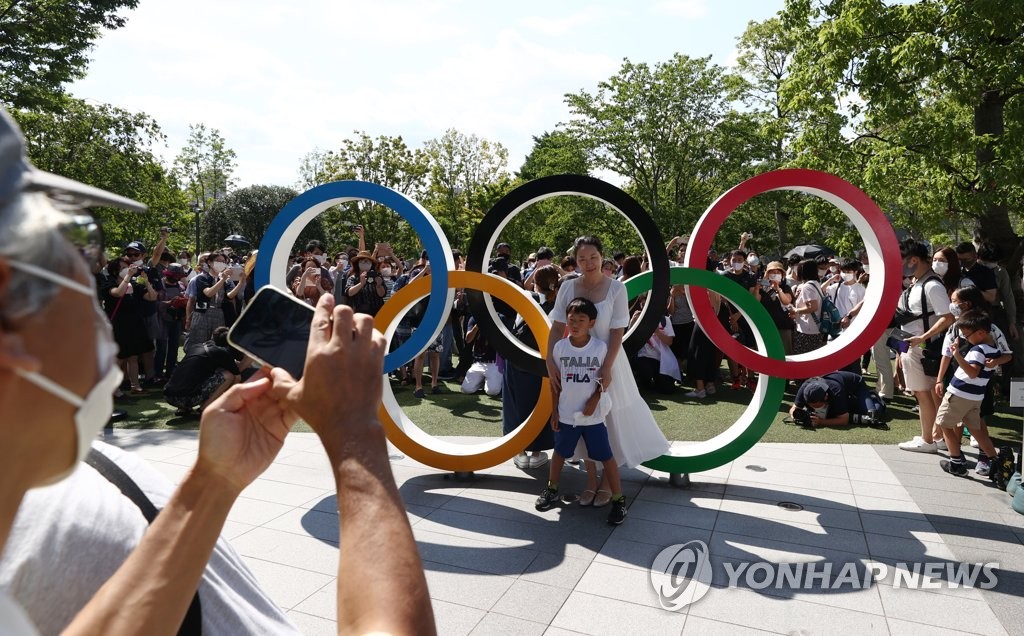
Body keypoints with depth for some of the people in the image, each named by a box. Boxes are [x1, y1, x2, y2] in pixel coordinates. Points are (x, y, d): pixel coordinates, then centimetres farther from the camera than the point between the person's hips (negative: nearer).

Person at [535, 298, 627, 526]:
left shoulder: (600, 347, -10)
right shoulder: (560, 347, -5)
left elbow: (603, 379, -1)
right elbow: (557, 381, 2)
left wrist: (594, 400, -13)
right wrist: (554, 410, 2)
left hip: (592, 415, -2)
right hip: (566, 413, 2)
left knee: (606, 457, 3)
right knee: (560, 453, 19)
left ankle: (618, 499, 17)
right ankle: (552, 489, 38)